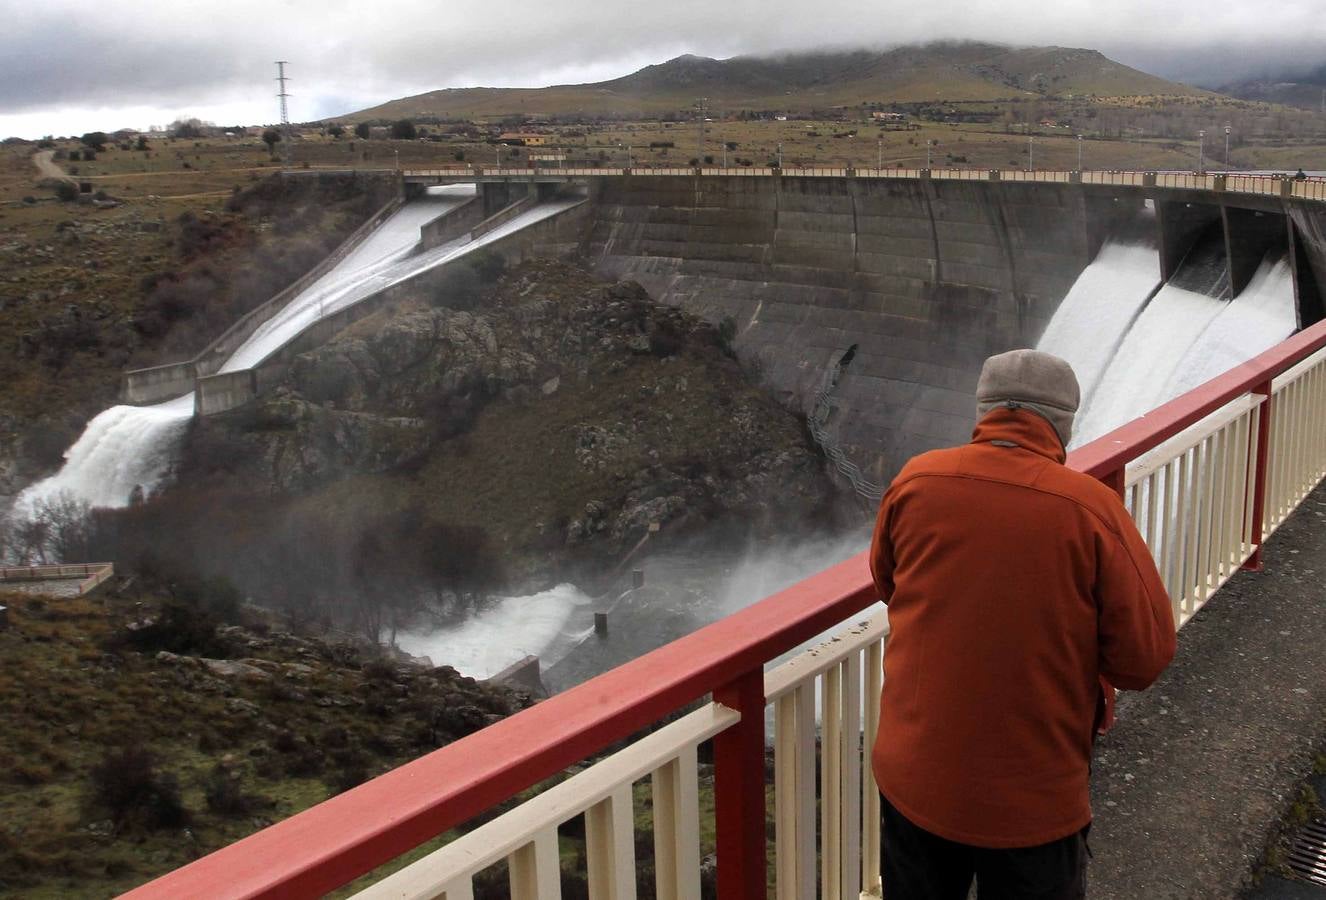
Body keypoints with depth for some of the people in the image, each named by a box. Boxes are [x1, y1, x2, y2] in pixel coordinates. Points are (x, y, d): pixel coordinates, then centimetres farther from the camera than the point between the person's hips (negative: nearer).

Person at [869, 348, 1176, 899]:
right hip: (1032, 802, -2)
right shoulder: (1091, 508, -17)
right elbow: (1144, 659, -13)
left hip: (913, 780, 3)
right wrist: (1070, 639, 5)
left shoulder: (915, 482, -9)